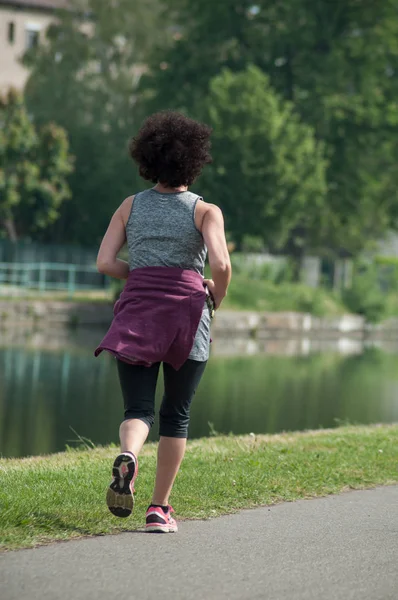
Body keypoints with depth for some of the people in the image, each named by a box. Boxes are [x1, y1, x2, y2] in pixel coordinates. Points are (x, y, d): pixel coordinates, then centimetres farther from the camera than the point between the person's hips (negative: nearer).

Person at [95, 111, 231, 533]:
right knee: (176, 416, 11)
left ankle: (127, 457, -33)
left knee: (139, 409, 2)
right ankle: (159, 509, 11)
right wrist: (216, 296, 7)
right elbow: (221, 265, -13)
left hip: (137, 313, 2)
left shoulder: (131, 206, 8)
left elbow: (105, 263, 2)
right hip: (186, 311, -1)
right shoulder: (205, 210, 0)